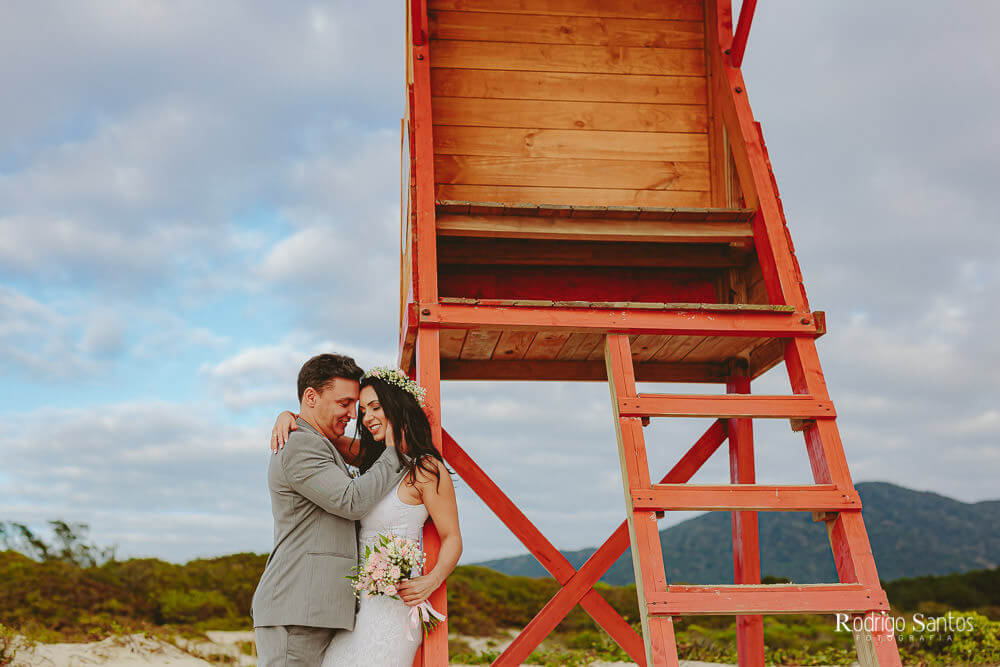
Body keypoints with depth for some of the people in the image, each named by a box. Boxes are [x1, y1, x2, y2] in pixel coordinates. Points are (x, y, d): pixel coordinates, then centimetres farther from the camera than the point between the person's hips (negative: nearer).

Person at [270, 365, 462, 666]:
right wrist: (289, 416, 1)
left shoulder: (427, 468, -11)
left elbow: (452, 538, -8)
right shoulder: (375, 456, 12)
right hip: (359, 600, 7)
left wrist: (432, 580, -24)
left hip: (391, 602, -7)